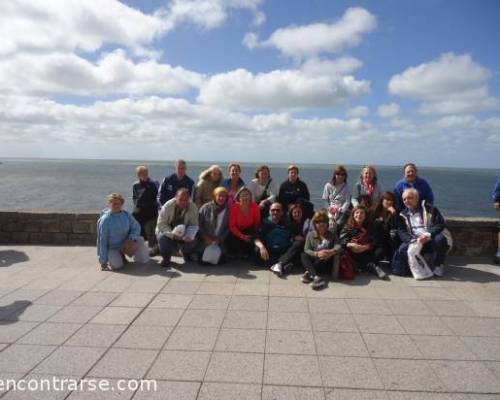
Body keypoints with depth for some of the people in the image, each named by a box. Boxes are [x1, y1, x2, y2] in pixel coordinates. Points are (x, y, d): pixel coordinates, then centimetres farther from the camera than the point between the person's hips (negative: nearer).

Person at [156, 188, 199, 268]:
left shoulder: (193, 207, -17)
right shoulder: (167, 206, -22)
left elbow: (193, 225, -11)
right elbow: (161, 224, -20)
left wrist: (189, 236, -32)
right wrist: (172, 234, -34)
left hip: (183, 233, 2)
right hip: (167, 231, -2)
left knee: (192, 242, -24)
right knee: (163, 238, -34)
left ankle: (186, 253, 18)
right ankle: (166, 257, 0)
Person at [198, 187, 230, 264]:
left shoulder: (228, 210, 2)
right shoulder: (205, 207, 4)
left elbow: (229, 228, 0)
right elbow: (199, 224, 1)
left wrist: (219, 239, -9)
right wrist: (206, 238, -8)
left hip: (220, 242, 0)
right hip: (205, 241, 0)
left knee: (219, 259, -15)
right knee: (203, 260, -13)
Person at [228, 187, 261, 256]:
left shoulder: (255, 207, -14)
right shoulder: (234, 208, -17)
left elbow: (257, 223, 0)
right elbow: (232, 226, -13)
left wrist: (255, 234, -12)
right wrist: (242, 236, -22)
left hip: (250, 231, 1)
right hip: (236, 233, -1)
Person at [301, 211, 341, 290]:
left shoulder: (332, 235, 7)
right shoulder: (310, 234, 7)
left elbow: (338, 247, -11)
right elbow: (306, 250, -6)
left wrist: (331, 252, -36)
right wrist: (316, 254, -28)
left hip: (327, 264, -1)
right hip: (314, 260, 1)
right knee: (303, 255, -27)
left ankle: (309, 273, -36)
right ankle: (317, 277, -47)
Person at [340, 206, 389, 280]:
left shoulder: (368, 228, 16)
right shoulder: (347, 228, 10)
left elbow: (373, 243, 4)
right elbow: (342, 241, -4)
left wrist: (364, 247, -16)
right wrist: (351, 245, -25)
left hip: (366, 252, 2)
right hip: (354, 253, -2)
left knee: (380, 251, -23)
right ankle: (373, 266, -37)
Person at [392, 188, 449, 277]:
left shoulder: (429, 209, 5)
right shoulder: (403, 214, 12)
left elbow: (440, 224, -6)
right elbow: (401, 231, 2)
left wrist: (428, 235, -24)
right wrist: (412, 240, -19)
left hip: (431, 240, -1)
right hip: (414, 242, 1)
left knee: (439, 239, -34)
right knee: (403, 249, -28)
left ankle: (438, 265, -10)